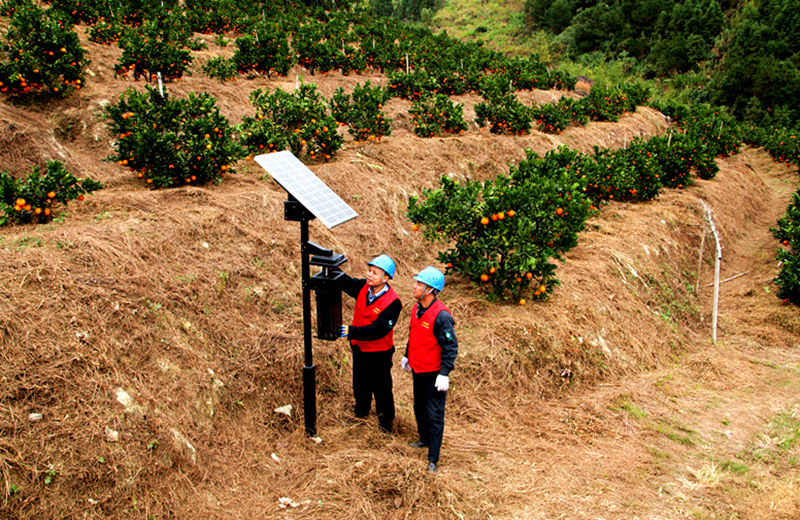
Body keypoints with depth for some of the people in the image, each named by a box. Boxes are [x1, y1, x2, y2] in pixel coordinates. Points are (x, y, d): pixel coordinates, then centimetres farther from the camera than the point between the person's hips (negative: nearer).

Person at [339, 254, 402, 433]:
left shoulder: (392, 303, -27)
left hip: (379, 353, -6)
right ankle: (361, 413, 50)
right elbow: (344, 281, -9)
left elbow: (378, 330, -31)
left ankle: (386, 422, 32)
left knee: (381, 388, 11)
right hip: (359, 348, 6)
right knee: (360, 385, 26)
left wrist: (351, 331, -38)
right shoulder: (363, 288, -8)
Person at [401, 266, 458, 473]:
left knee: (434, 415, 1)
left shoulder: (441, 316, -24)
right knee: (419, 408, 24)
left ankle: (433, 459, 9)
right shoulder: (417, 308, 2)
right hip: (417, 369, 8)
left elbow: (450, 347, -21)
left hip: (433, 373, -8)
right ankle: (425, 439, 45)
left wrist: (444, 374, -23)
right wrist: (407, 356, 25)